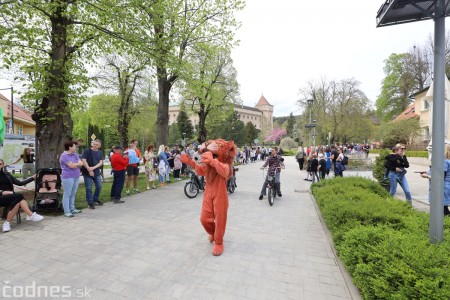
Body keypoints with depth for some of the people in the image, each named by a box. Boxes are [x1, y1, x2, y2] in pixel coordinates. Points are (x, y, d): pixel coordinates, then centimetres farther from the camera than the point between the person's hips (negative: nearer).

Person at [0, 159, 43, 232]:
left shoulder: (7, 174, 16)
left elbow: (19, 183, 13)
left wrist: (32, 178, 11)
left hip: (11, 197, 3)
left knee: (17, 202, -32)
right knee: (19, 196, -30)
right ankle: (31, 215, -32)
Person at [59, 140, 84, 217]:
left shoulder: (75, 154, 13)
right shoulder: (64, 156, -10)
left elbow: (81, 164, 4)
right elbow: (72, 165, -18)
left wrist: (75, 164, -14)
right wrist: (78, 164, 0)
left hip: (76, 177, 7)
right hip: (68, 177, -7)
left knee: (73, 194, 13)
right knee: (67, 194, -1)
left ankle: (72, 209, 21)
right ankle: (67, 211, 3)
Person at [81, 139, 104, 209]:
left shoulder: (100, 152, 5)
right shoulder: (87, 150, -7)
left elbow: (101, 162, -1)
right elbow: (83, 160, -13)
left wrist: (93, 168, -17)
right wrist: (89, 170, -18)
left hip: (97, 172, 4)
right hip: (87, 173, -4)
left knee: (99, 186, 10)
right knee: (89, 188, 1)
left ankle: (95, 199, 32)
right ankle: (90, 203, 13)